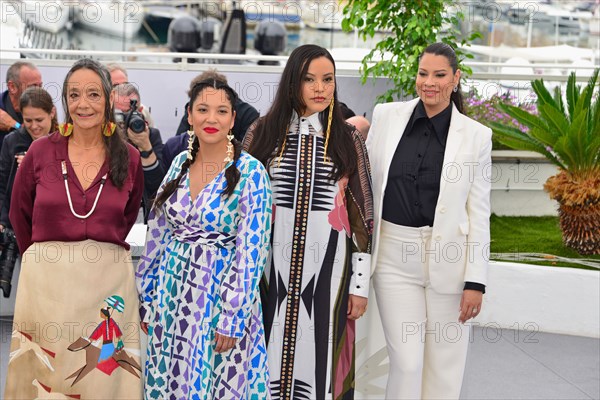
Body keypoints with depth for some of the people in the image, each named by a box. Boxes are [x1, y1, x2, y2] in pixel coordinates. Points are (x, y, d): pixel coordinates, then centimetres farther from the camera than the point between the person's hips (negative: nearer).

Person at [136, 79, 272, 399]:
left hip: (221, 293, -5)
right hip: (172, 293, 5)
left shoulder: (250, 173, -12)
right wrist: (147, 295, 10)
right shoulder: (180, 163, 4)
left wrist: (232, 317, -15)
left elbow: (252, 251, -13)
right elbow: (158, 233, 10)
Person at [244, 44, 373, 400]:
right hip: (271, 265, 0)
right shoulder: (262, 134, 5)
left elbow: (362, 216, 4)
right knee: (271, 356, 3)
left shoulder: (348, 139, 4)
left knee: (320, 355, 2)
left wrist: (360, 284, 1)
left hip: (328, 267, 0)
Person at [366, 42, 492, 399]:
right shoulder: (387, 116, 3)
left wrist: (476, 281, -5)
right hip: (394, 256, 1)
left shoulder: (476, 135, -2)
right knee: (406, 363, 0)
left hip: (448, 259, 0)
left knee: (445, 369, 8)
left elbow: (479, 213, -1)